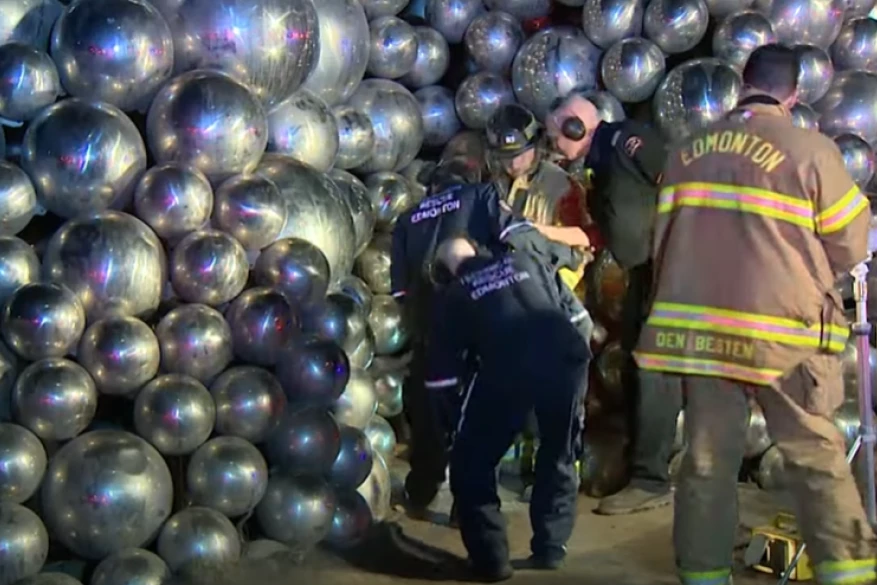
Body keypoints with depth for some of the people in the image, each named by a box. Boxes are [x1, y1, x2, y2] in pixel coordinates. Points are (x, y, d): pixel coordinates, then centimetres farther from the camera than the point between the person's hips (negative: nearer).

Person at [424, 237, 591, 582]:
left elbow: (442, 380, 21)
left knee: (472, 463, 16)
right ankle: (550, 549, 28)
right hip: (566, 352, 3)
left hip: (508, 364, -3)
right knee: (560, 457, 25)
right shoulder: (523, 262, 28)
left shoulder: (452, 294, 21)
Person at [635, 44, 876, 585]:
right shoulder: (810, 149, -7)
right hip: (781, 330, -4)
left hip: (699, 327, 4)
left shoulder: (689, 151, 8)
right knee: (817, 457, 6)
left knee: (707, 458, 9)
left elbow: (664, 239, 15)